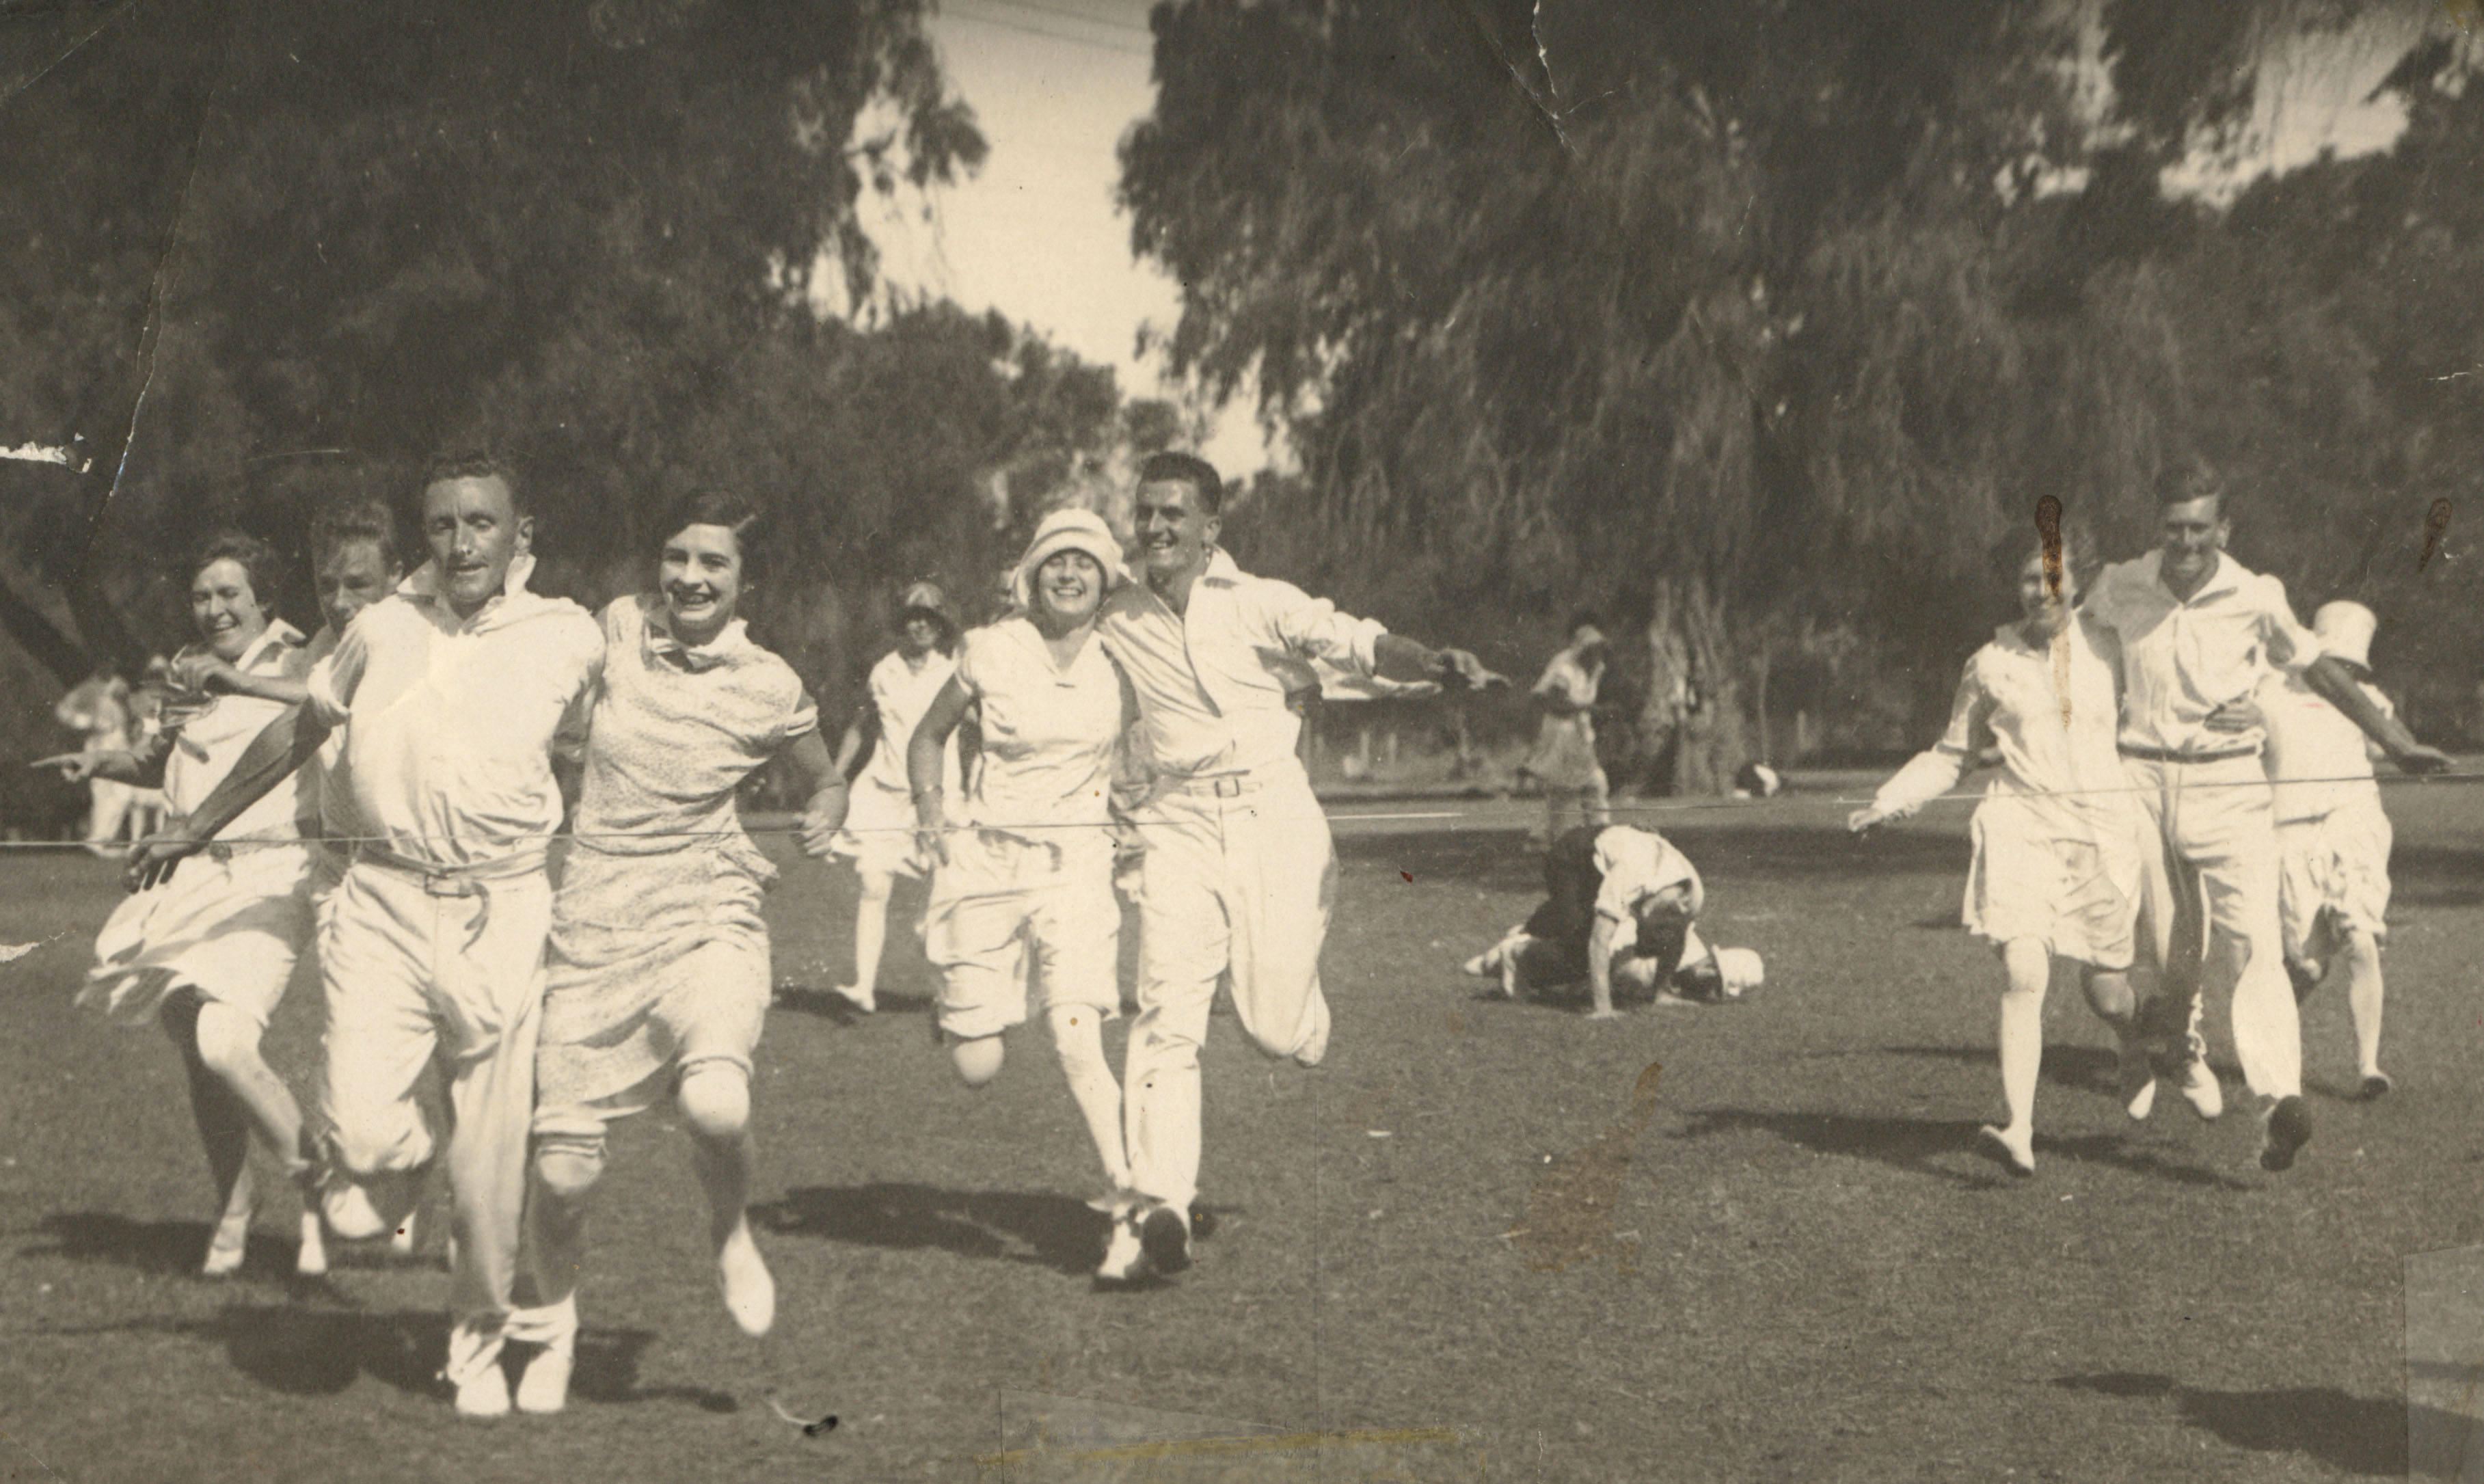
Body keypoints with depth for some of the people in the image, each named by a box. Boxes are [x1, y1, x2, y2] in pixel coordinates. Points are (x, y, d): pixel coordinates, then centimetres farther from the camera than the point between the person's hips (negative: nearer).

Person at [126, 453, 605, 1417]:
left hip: (502, 911, -1)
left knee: (492, 1156, 3)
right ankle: (398, 1155, 23)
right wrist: (192, 832, 27)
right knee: (363, 1132, -15)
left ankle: (478, 1343, 26)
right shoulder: (383, 629, 6)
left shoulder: (569, 638, 2)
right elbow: (299, 732, 20)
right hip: (384, 904, 1)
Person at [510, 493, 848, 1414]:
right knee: (562, 1168, -1)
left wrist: (823, 822, -4)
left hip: (705, 919, -2)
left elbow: (826, 782, 15)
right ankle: (551, 1331, 28)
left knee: (716, 1104, -31)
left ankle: (731, 1231, 5)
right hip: (591, 923, 2)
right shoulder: (615, 630, 2)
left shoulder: (770, 690, -3)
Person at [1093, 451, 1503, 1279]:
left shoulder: (1259, 604, 0)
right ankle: (1161, 1205, -17)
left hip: (1272, 812, -1)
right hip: (1179, 822, 2)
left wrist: (1437, 666, -28)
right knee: (1168, 1009, -15)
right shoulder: (1115, 628, 8)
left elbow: (1357, 644, -11)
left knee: (1277, 1026, -6)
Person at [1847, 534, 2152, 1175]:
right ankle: (2020, 1131, -20)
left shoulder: (2107, 652, 7)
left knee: (2105, 989, 5)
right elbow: (1952, 754, 15)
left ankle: (2135, 1042, 43)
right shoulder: (1992, 665, 6)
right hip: (2020, 824, -1)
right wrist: (1886, 804, 6)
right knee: (2023, 975, -18)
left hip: (2101, 827, 1)